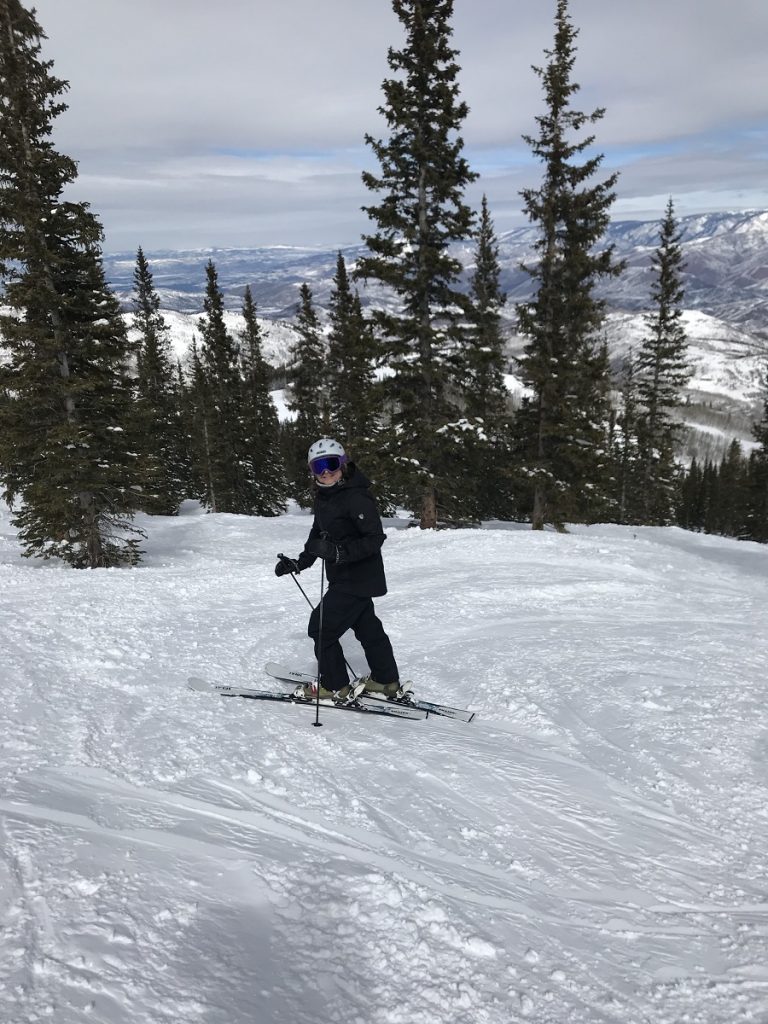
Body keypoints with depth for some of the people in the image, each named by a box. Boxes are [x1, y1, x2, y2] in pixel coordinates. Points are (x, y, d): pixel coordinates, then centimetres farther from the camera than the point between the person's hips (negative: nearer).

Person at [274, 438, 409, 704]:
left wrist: (339, 552, -37)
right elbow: (317, 535, 15)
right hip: (344, 578, 10)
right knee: (366, 626, 20)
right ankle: (387, 682, 37)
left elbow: (375, 539, -28)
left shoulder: (356, 497, -23)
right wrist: (299, 563, 6)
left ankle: (335, 687, 12)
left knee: (321, 627, -4)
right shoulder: (323, 497, 5)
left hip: (358, 579, -10)